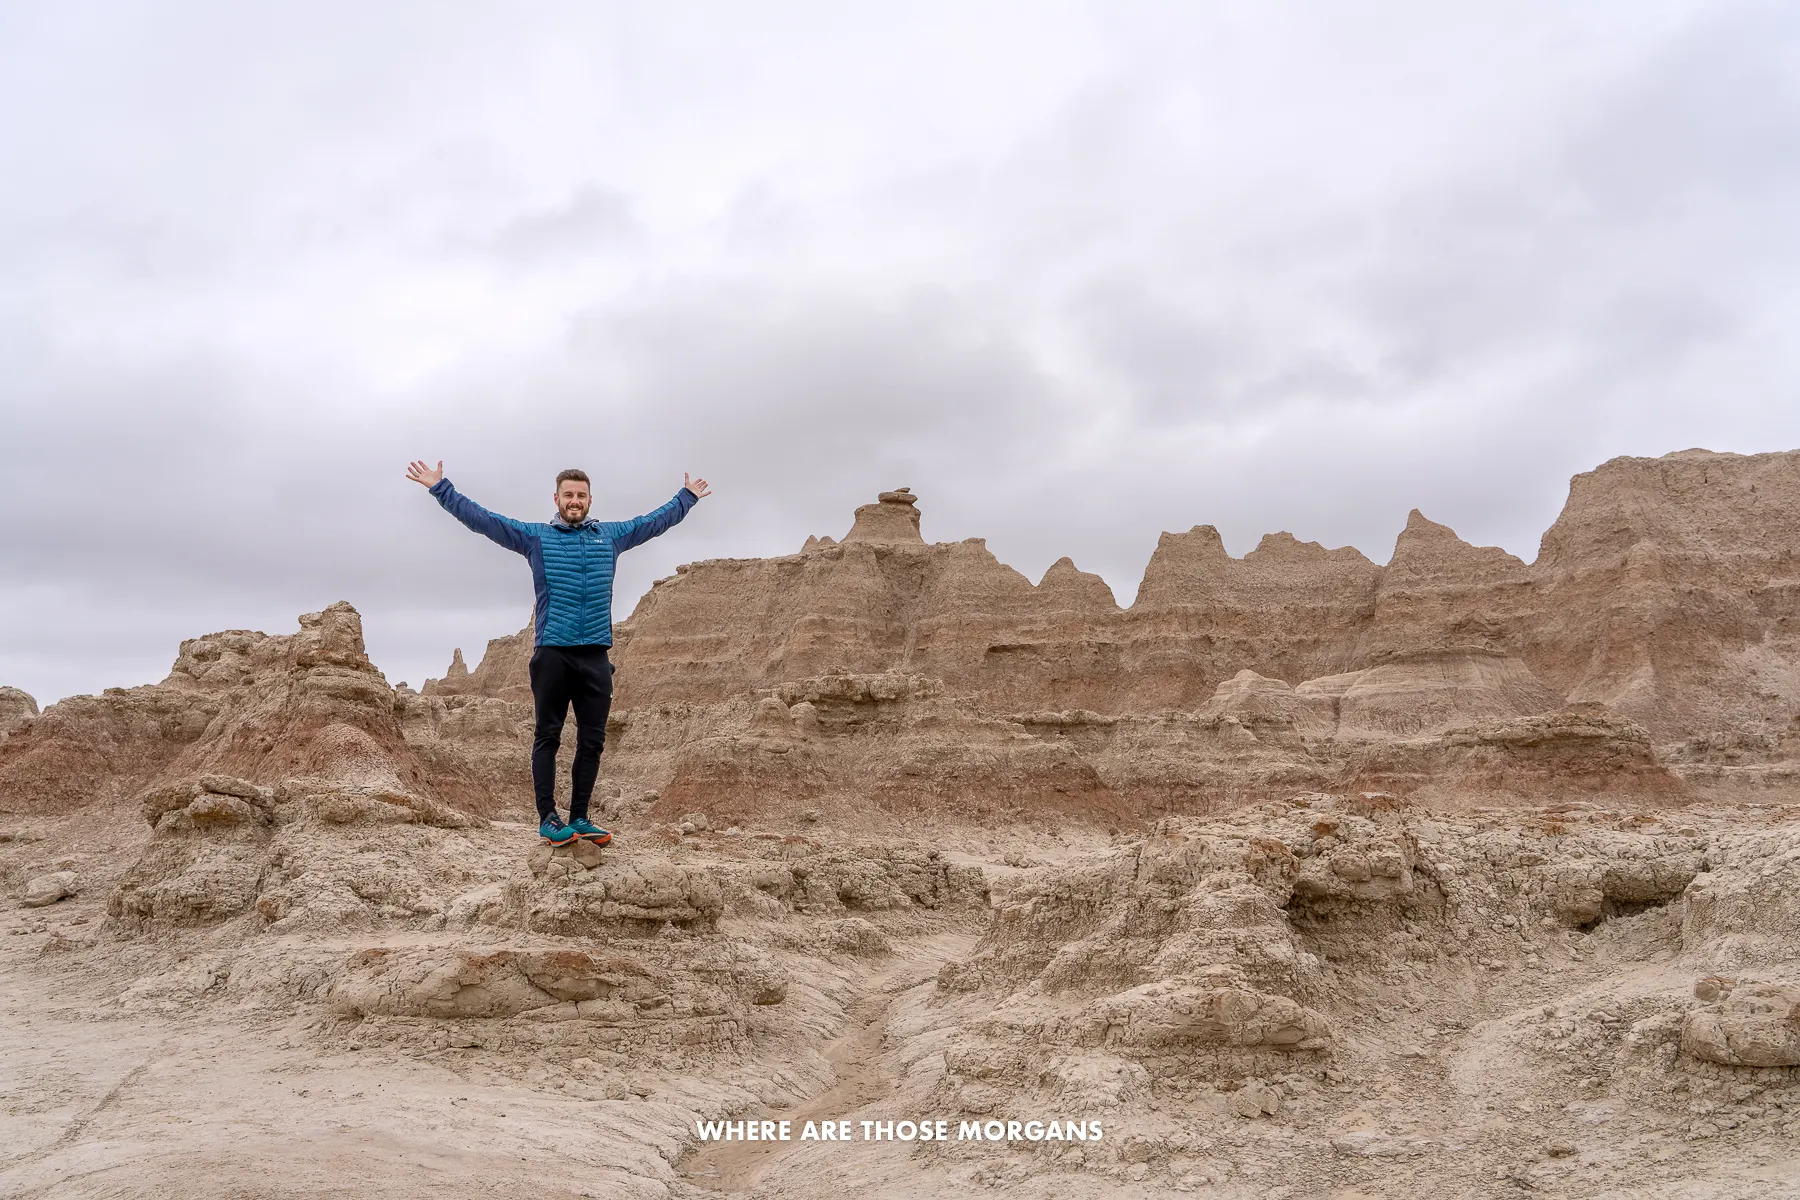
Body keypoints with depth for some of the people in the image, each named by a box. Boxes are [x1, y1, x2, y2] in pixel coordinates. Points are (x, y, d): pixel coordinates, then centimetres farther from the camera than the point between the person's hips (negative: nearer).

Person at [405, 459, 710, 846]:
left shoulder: (611, 535, 15)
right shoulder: (534, 536, 8)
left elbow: (655, 521, 29)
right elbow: (480, 518, 8)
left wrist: (687, 496, 38)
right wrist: (440, 488, 4)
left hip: (596, 655, 3)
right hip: (552, 654, -3)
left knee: (592, 740, 5)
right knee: (547, 737, 0)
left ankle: (579, 818, 13)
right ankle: (548, 818, 4)